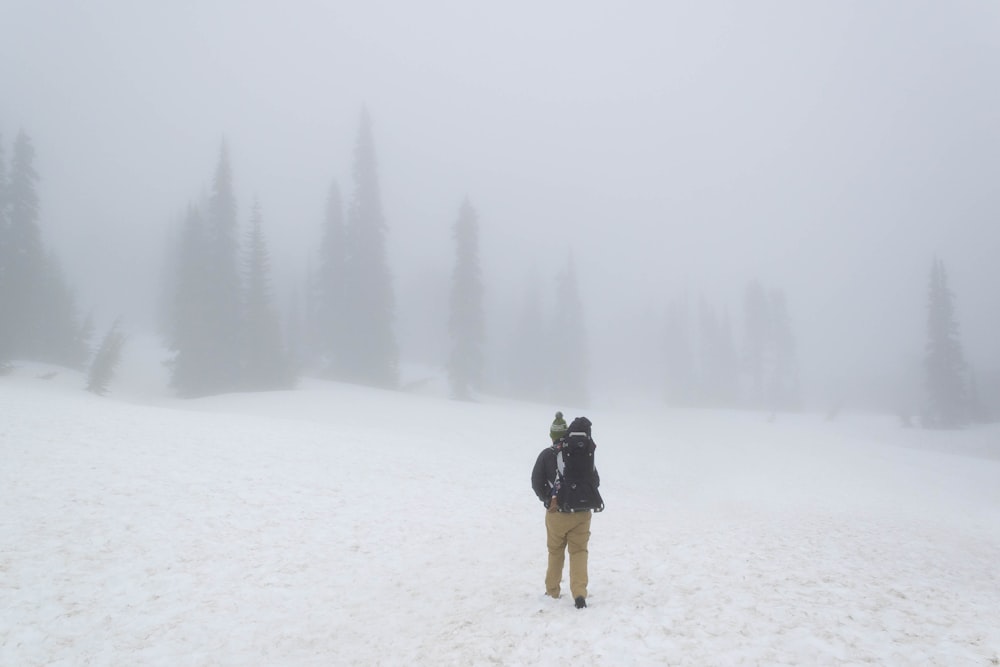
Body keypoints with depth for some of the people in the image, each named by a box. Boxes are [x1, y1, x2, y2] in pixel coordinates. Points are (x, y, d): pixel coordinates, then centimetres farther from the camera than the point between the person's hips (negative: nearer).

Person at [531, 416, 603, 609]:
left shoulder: (548, 454, -10)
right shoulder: (587, 454, -6)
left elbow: (536, 483, -2)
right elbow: (595, 482, 7)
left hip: (556, 513, -1)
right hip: (582, 513, 1)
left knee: (555, 551, 17)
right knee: (579, 551, 10)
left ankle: (552, 590, 27)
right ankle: (579, 592, -3)